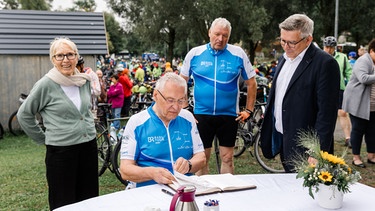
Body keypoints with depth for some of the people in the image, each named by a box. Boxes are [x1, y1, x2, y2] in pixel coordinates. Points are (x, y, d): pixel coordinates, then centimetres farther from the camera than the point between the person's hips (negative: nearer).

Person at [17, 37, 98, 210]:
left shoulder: (85, 81, 4)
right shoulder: (45, 85, -10)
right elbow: (24, 115, -1)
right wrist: (44, 139, 2)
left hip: (89, 146, 5)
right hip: (60, 150, -4)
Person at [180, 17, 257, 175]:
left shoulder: (238, 54, -2)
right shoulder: (194, 53, 0)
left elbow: (251, 83, 6)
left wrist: (249, 110, 3)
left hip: (229, 115, 0)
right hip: (201, 114, 0)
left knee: (227, 158, 8)